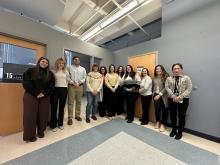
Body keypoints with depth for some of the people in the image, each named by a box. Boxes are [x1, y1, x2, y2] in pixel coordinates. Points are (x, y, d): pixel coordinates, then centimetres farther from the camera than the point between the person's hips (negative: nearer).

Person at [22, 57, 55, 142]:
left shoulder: (50, 74, 8)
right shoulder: (30, 71, 4)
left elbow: (51, 86, 3)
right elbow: (26, 84, -5)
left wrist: (44, 93, -11)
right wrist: (36, 93, -13)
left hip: (45, 97, 2)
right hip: (31, 96, -2)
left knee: (43, 115, 7)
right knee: (30, 115, 1)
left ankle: (41, 132, 24)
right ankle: (30, 135, 14)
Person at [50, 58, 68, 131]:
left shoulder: (66, 72, 8)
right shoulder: (53, 71, 1)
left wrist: (65, 86, 11)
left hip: (64, 90, 2)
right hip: (55, 89, -2)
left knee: (62, 107, 11)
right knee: (54, 107, 5)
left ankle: (60, 123, 26)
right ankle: (53, 125, 20)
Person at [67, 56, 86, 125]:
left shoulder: (83, 69, 13)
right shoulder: (70, 67, 5)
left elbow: (84, 78, 7)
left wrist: (79, 83, -7)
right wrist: (73, 83, -12)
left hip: (80, 86, 3)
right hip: (71, 86, -2)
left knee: (78, 102, 10)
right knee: (70, 102, 0)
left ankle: (77, 115, 24)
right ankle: (70, 118, 10)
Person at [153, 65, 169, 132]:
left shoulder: (166, 77, -5)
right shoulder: (155, 78, 11)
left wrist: (160, 94, -15)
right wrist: (153, 94, 8)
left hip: (163, 96, -3)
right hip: (156, 95, 4)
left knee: (164, 110, 3)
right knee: (157, 107, -6)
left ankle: (162, 124, 19)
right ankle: (158, 122, 17)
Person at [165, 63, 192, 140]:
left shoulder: (186, 78, 1)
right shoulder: (169, 78, 6)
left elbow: (189, 89, -7)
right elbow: (167, 87, -4)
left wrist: (180, 97, -17)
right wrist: (173, 96, -15)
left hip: (183, 100, -1)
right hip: (171, 99, 2)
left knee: (181, 116, 7)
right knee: (172, 115, 12)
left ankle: (180, 132, 26)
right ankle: (174, 130, 32)